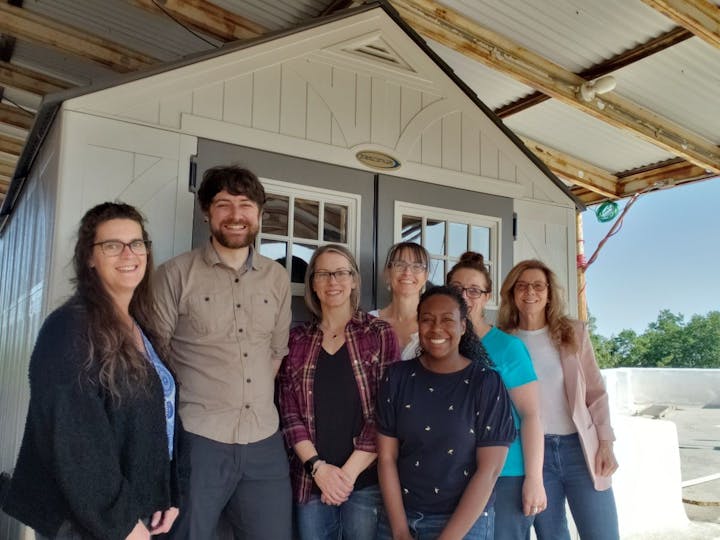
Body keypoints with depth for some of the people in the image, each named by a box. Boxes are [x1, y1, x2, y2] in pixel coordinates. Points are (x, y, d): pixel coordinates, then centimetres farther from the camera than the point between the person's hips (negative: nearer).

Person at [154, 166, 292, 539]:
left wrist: (260, 397, 5)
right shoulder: (177, 273, -3)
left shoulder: (277, 277, 9)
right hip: (196, 441, -3)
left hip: (264, 443, 4)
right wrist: (183, 407, -6)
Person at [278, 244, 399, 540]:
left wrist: (350, 470, -10)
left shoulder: (380, 334, 0)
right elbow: (289, 413, 4)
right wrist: (318, 467, -8)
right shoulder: (297, 339, 6)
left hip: (366, 480, -2)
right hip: (311, 481, 2)